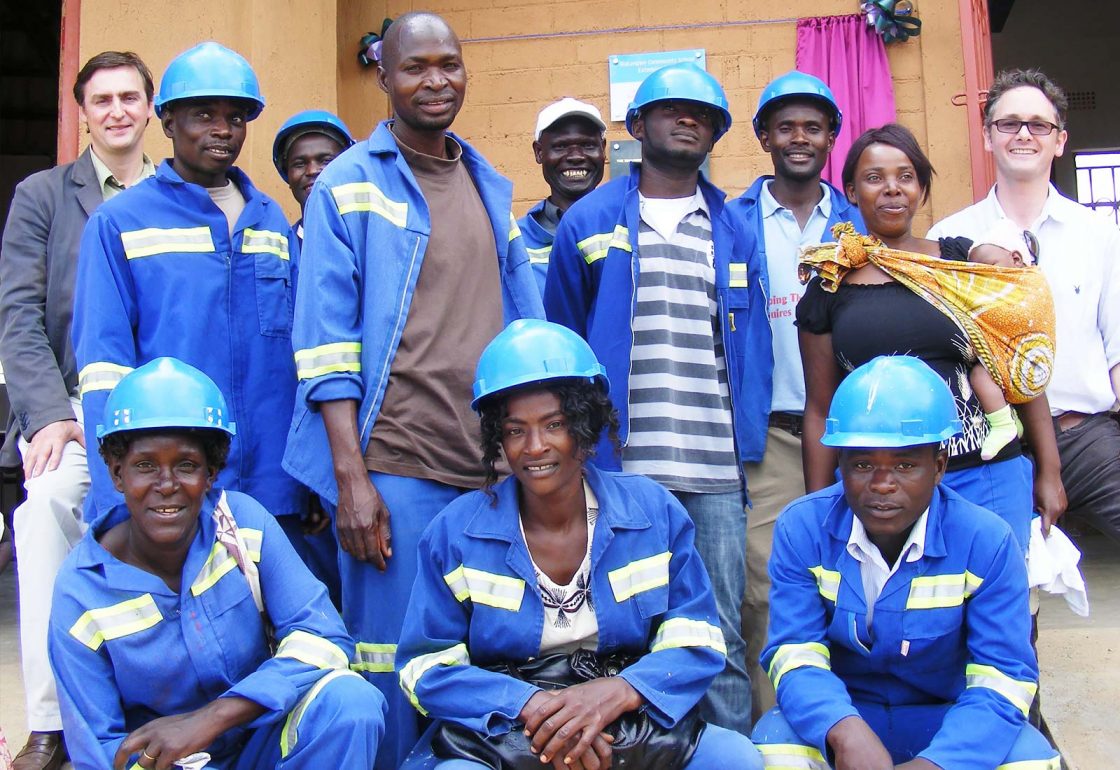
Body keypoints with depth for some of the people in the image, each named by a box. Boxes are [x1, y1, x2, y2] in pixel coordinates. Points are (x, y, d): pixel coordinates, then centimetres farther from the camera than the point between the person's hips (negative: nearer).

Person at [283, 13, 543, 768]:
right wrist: (350, 476, -15)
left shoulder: (493, 188, 15)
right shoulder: (349, 184, -1)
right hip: (395, 467, -5)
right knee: (390, 663, 2)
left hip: (493, 466, 5)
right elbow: (327, 341, -8)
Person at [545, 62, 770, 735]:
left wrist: (748, 448, 3)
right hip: (619, 470, -1)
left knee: (722, 634, 5)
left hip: (716, 473, 2)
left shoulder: (735, 231, 13)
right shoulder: (590, 222, 8)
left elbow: (754, 350, 12)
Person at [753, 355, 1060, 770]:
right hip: (839, 717, -1)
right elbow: (795, 654, -16)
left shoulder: (987, 542, -13)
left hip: (946, 720, 1)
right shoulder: (801, 529, -12)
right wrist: (844, 730, -37)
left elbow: (1002, 676, -16)